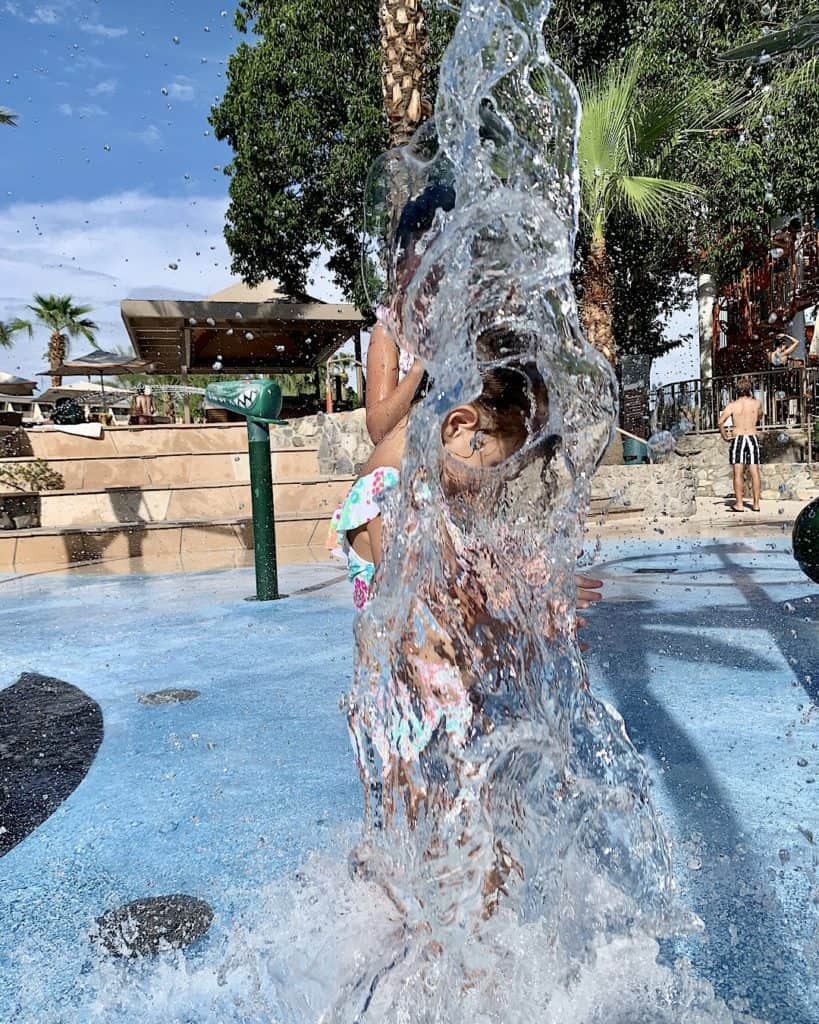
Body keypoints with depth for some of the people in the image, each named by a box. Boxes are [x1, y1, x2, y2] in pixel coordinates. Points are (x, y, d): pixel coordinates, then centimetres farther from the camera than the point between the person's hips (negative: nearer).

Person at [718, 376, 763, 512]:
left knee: (738, 473, -1)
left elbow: (721, 421, -16)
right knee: (754, 472, 3)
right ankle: (756, 504, 7)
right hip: (753, 438, 2)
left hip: (737, 438, -2)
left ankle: (739, 504, -2)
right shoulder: (757, 403, 3)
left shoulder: (732, 405, -4)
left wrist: (725, 436, -4)